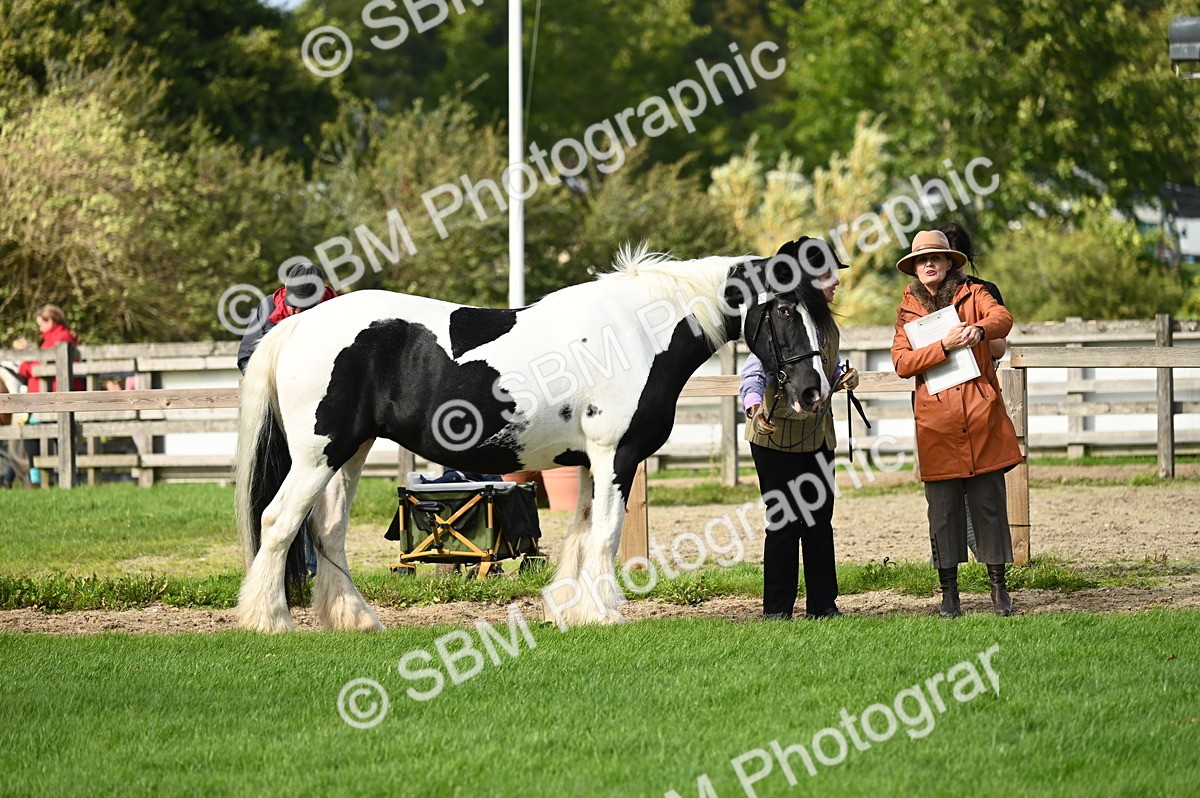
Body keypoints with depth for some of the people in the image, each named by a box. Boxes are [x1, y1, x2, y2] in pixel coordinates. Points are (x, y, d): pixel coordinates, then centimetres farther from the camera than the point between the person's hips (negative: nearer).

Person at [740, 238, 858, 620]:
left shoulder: (828, 325, 12)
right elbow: (756, 369, -22)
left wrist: (844, 377, 4)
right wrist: (754, 402, -41)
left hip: (819, 437, 8)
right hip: (779, 434, -8)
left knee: (820, 520, 11)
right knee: (785, 523, -4)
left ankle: (823, 603, 18)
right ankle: (776, 609, 3)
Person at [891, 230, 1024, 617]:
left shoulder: (972, 295, 7)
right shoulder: (908, 310, 11)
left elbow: (1002, 317, -13)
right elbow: (902, 362, -2)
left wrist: (979, 329, -35)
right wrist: (944, 346, -16)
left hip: (981, 416, -1)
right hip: (936, 423, 1)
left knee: (990, 502, 1)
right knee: (943, 508, 2)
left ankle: (998, 586, 8)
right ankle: (949, 592, 9)